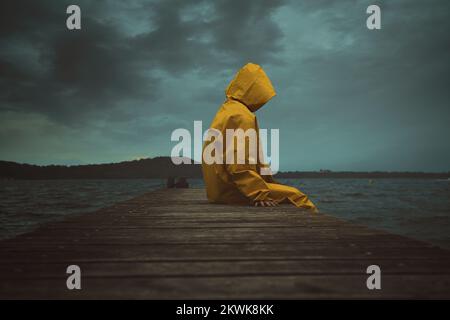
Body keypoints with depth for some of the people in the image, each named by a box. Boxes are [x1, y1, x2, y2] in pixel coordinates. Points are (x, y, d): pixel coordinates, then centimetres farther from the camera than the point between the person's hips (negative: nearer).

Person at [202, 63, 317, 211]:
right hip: (231, 191, -10)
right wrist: (260, 195, -24)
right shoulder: (243, 116, -14)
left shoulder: (226, 110, 17)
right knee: (296, 197, -10)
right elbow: (239, 165, -23)